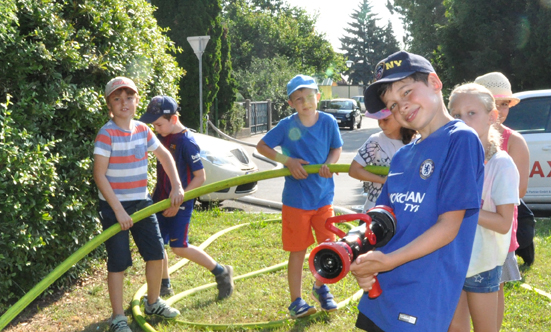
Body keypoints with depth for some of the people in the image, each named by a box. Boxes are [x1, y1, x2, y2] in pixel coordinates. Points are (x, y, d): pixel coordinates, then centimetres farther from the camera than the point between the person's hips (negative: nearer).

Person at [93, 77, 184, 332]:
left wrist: (176, 186, 5)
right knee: (119, 262, 1)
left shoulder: (143, 130, 2)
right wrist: (118, 210, -19)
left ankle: (153, 303, 32)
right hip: (114, 207, -6)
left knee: (156, 254, 10)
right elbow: (99, 175, -17)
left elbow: (164, 156, 15)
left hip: (142, 203, 6)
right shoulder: (106, 134, -15)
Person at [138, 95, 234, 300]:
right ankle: (164, 286, 26)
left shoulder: (186, 141, -19)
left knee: (179, 247, -7)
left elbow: (200, 176, -17)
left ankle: (221, 273, 8)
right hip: (161, 198, 8)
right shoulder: (162, 136, 4)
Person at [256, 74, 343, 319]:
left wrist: (329, 164, -16)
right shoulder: (287, 125, -9)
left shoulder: (328, 122, -6)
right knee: (298, 251, 6)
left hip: (324, 196, 2)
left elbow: (337, 149, 6)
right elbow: (261, 146, -1)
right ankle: (296, 301, 19)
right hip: (296, 199, -2)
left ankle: (320, 287, 34)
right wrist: (287, 160, -14)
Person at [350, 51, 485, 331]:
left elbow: (449, 226, -14)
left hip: (423, 296, -7)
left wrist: (389, 260, -21)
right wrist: (364, 263, -5)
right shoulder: (402, 157, 12)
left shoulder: (461, 139, -10)